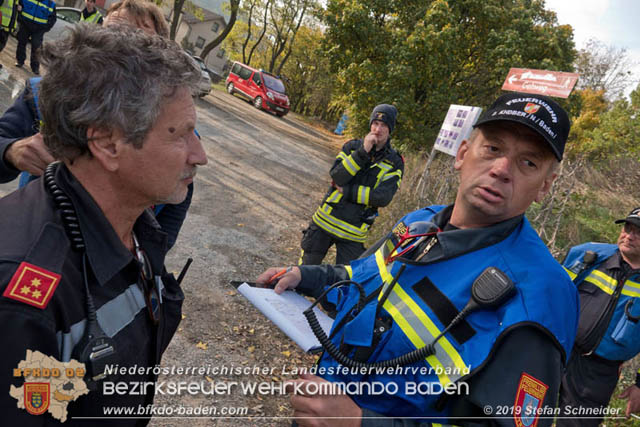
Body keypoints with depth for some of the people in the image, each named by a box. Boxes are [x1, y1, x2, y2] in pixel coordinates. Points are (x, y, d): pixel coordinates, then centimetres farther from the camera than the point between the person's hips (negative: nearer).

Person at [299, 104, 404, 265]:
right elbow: (336, 177, -14)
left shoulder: (395, 163, -2)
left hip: (353, 233, -1)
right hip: (325, 220, 1)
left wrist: (346, 190, -15)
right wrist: (363, 151, -20)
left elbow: (383, 198, -16)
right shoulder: (353, 146, 2)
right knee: (307, 266, 13)